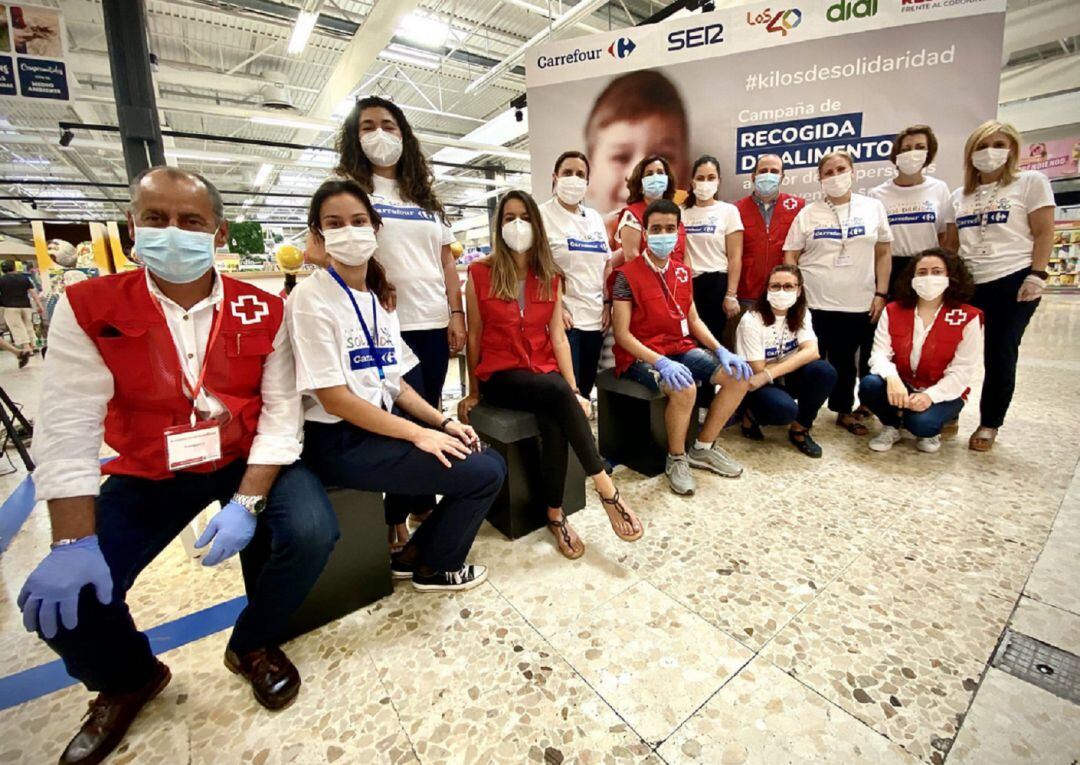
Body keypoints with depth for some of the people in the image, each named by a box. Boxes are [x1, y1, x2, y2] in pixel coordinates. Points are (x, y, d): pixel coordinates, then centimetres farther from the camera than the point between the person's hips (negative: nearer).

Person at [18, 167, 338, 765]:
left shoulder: (263, 311, -8)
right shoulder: (88, 309, -7)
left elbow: (281, 413, -12)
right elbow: (66, 428, -13)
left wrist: (246, 502, -21)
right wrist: (74, 542, -19)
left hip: (248, 461, -1)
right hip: (150, 472, 2)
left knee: (312, 533, -24)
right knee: (62, 597, -12)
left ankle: (253, 645, 11)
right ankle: (127, 681, 26)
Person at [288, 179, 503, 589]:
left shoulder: (378, 298, 11)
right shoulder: (311, 297, -12)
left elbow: (396, 384, 11)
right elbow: (335, 400, -18)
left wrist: (443, 422, -1)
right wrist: (418, 433, -18)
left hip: (384, 424, 8)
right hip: (340, 441, -8)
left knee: (491, 462, 2)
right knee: (484, 474, -14)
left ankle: (413, 553, 17)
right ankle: (433, 567, 14)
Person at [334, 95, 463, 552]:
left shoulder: (424, 194, 17)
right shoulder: (348, 187, 6)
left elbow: (447, 257, 13)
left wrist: (456, 314, 4)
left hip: (433, 324, 5)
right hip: (386, 326, -4)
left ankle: (424, 505, 26)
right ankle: (396, 518, 16)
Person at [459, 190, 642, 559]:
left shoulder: (550, 276, 9)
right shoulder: (480, 272, -1)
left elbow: (557, 336, 3)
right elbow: (475, 336, 3)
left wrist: (575, 390, -6)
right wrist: (474, 392, 7)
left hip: (544, 371, 3)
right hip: (500, 375, -3)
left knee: (554, 424, -30)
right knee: (558, 394, -33)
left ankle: (556, 514, -12)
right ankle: (606, 488, -24)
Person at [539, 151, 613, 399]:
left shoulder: (595, 217, 16)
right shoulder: (543, 215, -3)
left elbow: (607, 263, 17)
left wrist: (607, 303, 7)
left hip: (595, 317, 6)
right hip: (564, 318, -6)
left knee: (585, 388, 12)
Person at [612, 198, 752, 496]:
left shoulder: (683, 272, 11)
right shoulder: (627, 275, -11)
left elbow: (694, 320, 15)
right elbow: (621, 334, -16)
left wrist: (721, 350, -1)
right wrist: (661, 362, -27)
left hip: (681, 348, 7)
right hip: (641, 355, -7)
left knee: (739, 374, -5)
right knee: (684, 388, -34)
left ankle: (703, 448, 11)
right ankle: (676, 459, -5)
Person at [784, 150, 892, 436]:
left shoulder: (873, 207, 6)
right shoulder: (808, 213, 2)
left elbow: (883, 254, 7)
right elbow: (790, 256, 2)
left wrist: (881, 293, 1)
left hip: (858, 303, 2)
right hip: (814, 302, -1)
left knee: (845, 359, 12)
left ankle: (845, 411, 27)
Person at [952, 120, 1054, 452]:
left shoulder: (1031, 182, 5)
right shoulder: (959, 196, 15)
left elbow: (1044, 232, -1)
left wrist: (1036, 276, -10)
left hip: (1013, 281, -3)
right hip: (966, 284, 3)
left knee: (1000, 356, -1)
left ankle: (989, 425, 12)